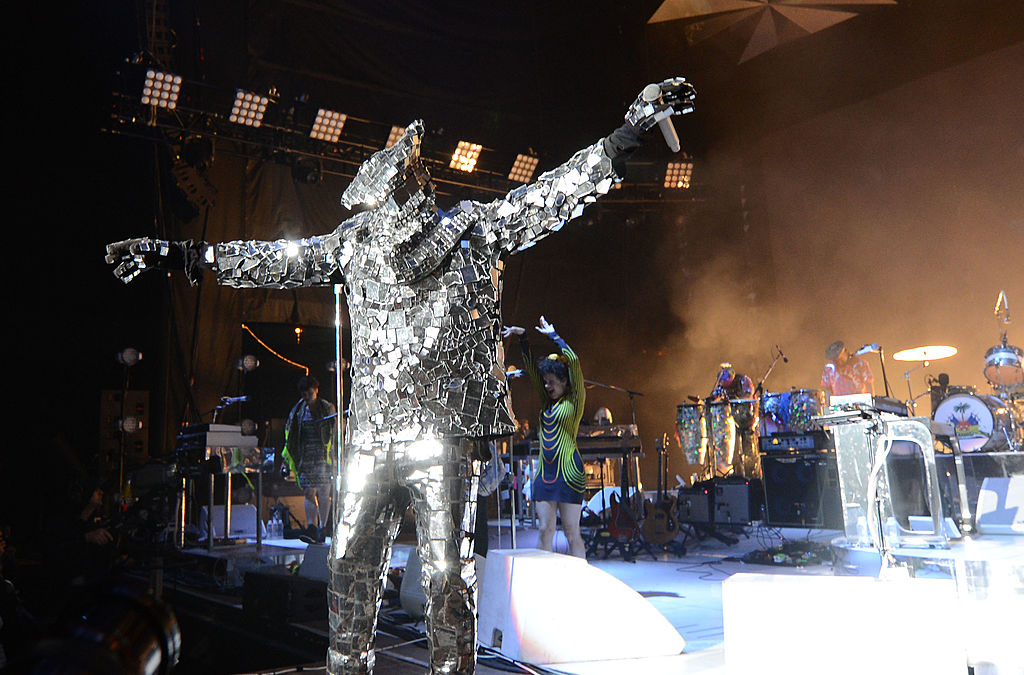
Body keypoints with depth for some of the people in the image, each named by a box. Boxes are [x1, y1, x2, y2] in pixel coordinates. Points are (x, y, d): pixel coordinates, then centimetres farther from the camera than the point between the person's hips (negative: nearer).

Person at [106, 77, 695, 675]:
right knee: (352, 564, 10)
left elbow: (555, 194, 0)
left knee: (447, 571, 1)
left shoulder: (476, 230, 2)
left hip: (445, 433, -4)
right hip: (371, 434, 4)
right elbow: (274, 261, 15)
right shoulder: (355, 244, 11)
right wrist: (175, 255, 16)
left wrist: (632, 130, -5)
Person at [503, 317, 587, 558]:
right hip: (544, 472, 6)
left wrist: (553, 335, 1)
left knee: (572, 531, -4)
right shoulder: (547, 401, 15)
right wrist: (523, 338, 10)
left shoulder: (574, 400, -1)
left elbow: (573, 361, -9)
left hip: (568, 472, -6)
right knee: (545, 530, 5)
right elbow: (530, 367, 17)